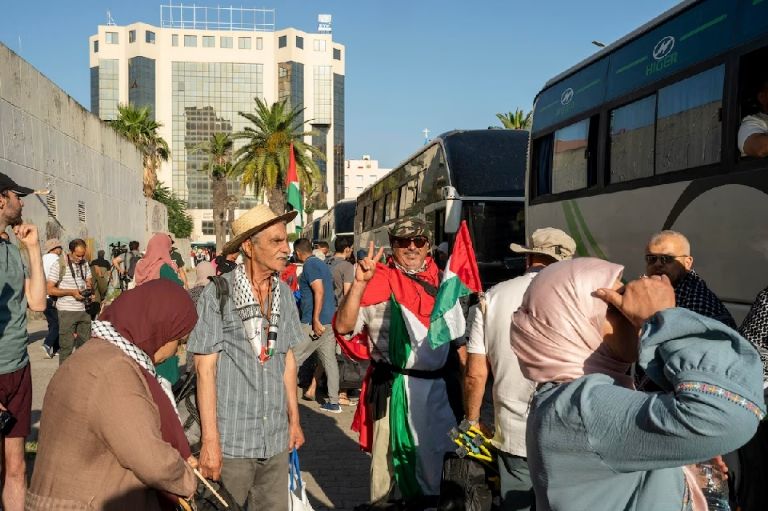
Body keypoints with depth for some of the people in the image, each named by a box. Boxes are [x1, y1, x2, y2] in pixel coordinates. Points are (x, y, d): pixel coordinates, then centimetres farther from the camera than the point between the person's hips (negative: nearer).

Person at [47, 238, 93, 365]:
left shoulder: (85, 264, 8)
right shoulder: (59, 265, -9)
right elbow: (50, 289, -11)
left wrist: (90, 287, -6)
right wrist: (71, 292, -19)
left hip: (84, 309, 5)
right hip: (67, 311, -5)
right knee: (66, 346, -1)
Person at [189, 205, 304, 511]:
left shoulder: (284, 293, 3)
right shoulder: (217, 294, -12)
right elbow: (205, 367, -10)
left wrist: (294, 419, 14)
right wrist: (210, 440, -12)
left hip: (276, 438, 5)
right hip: (232, 440, -4)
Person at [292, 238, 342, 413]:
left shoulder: (309, 265, -10)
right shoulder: (322, 264, 18)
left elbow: (319, 291, -21)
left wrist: (315, 319, -23)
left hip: (314, 322, -9)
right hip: (329, 320, 9)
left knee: (293, 358, -1)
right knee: (329, 359, 8)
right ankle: (333, 402, 10)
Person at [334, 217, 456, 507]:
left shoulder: (441, 281, 8)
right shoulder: (380, 282, -10)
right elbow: (343, 327, -20)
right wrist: (359, 283, -29)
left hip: (437, 385, 6)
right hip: (396, 388, -6)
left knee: (435, 457, 20)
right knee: (388, 457, 7)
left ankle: (426, 501, 41)